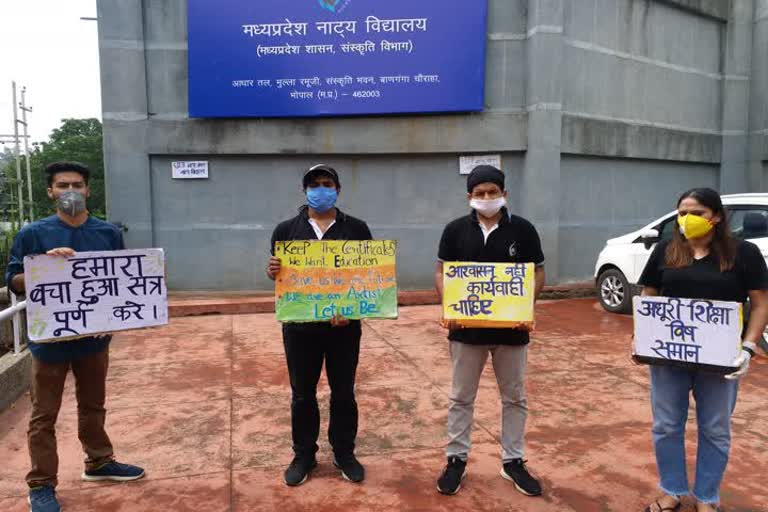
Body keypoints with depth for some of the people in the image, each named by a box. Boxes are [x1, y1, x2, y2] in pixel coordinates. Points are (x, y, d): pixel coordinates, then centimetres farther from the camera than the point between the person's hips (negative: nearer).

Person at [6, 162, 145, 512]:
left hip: (95, 335, 3)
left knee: (93, 406, 19)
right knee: (44, 415, 8)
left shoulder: (108, 232, 1)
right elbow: (14, 282, -5)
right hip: (50, 338, -2)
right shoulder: (33, 233, -6)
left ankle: (99, 463, 36)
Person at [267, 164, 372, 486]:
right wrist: (272, 272, -17)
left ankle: (344, 453, 29)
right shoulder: (286, 230, 4)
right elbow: (277, 273, 9)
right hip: (300, 326, 1)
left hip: (344, 325, 0)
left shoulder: (356, 229, 2)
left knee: (344, 393, 11)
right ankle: (304, 455, 29)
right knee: (302, 395, 12)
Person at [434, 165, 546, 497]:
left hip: (511, 327, 0)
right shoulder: (455, 230, 0)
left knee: (514, 398, 12)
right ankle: (456, 459, 25)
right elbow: (441, 272, 4)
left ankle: (513, 461, 29)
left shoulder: (523, 229, -2)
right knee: (461, 397, 11)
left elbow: (538, 273, 2)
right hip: (466, 327, 0)